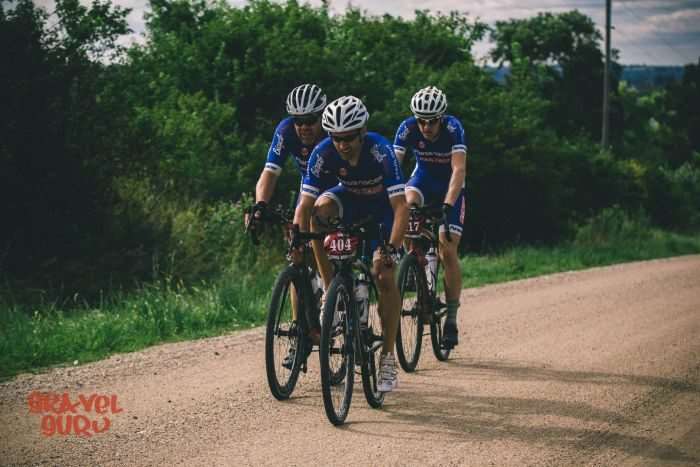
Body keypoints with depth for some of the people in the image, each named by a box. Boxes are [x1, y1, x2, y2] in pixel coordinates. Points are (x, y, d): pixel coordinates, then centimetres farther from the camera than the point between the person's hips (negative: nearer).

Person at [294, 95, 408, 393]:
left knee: (385, 278, -15)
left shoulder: (380, 151, -35)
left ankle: (388, 358, -4)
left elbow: (401, 207, -38)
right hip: (350, 200, 3)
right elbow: (304, 205, -25)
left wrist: (391, 250, -47)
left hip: (383, 206, -3)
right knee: (320, 208, -31)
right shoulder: (324, 153, -27)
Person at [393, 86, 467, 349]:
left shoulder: (453, 128, -29)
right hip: (423, 178, 2)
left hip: (450, 185, -2)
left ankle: (451, 318, -1)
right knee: (408, 203, -35)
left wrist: (448, 205, -52)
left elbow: (459, 169, -39)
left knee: (448, 252, -12)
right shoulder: (408, 128, -23)